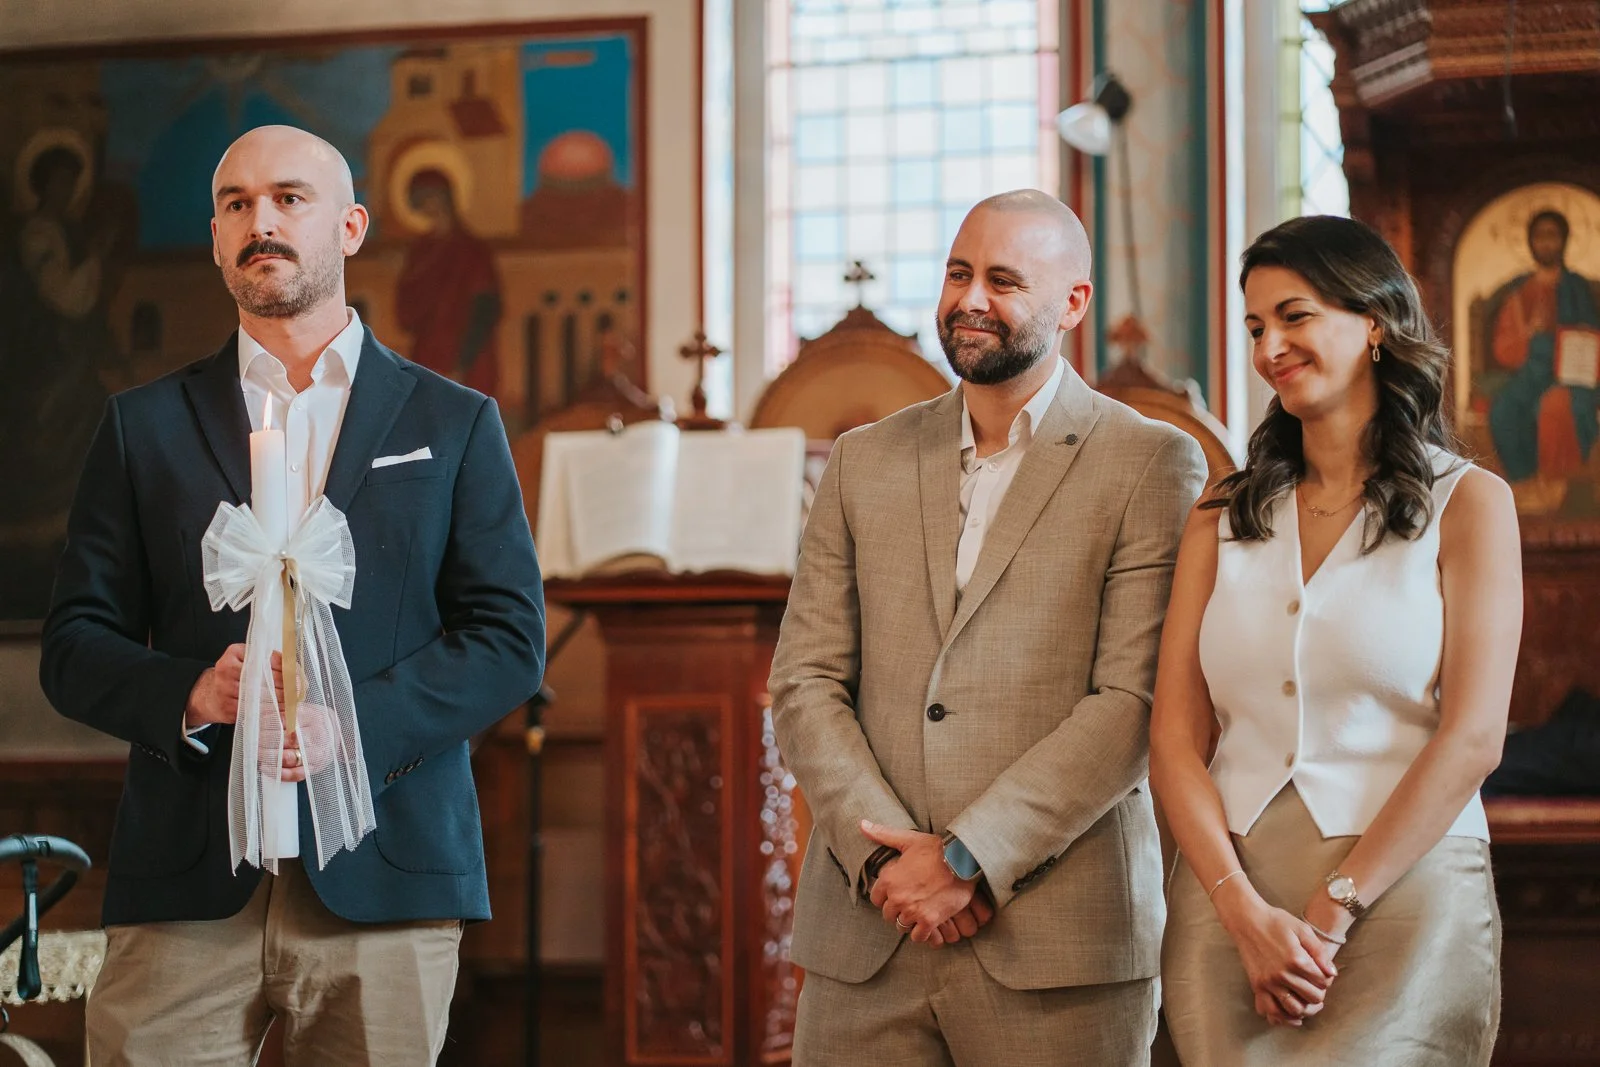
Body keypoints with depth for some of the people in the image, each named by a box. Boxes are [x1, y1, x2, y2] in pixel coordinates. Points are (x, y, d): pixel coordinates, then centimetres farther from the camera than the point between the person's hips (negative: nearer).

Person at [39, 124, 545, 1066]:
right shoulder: (146, 426, 13)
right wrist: (188, 695, -12)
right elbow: (75, 645, 9)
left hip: (384, 878, 0)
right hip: (188, 882, 0)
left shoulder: (454, 424, 11)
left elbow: (510, 638, 4)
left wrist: (357, 723, -12)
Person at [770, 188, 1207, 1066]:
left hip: (1054, 947, -3)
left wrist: (967, 860, -13)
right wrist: (883, 855, -7)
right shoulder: (864, 462, 13)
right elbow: (803, 683, 8)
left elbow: (1134, 702, -8)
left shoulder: (1151, 466, 1)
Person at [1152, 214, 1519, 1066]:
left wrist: (1333, 908, -11)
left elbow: (1471, 739, -6)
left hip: (1398, 896, -3)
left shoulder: (1466, 505, 3)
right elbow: (1174, 739, 5)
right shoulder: (1223, 518, 12)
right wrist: (1247, 912, -9)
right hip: (1226, 896, 3)